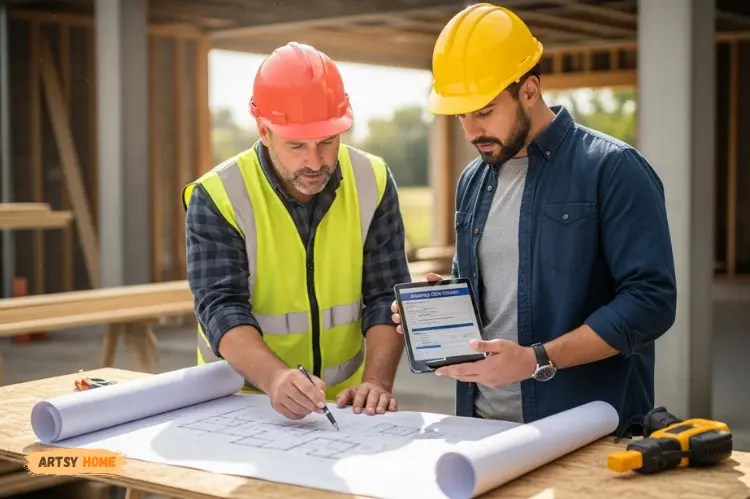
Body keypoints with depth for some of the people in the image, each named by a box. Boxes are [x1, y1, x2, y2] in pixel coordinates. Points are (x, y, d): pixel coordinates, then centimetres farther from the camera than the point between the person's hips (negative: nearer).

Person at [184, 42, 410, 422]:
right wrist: (275, 378, -34)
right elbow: (222, 309, -17)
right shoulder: (216, 198, -10)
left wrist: (377, 380, -19)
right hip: (241, 406, -1)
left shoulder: (372, 183, -1)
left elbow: (387, 297, -3)